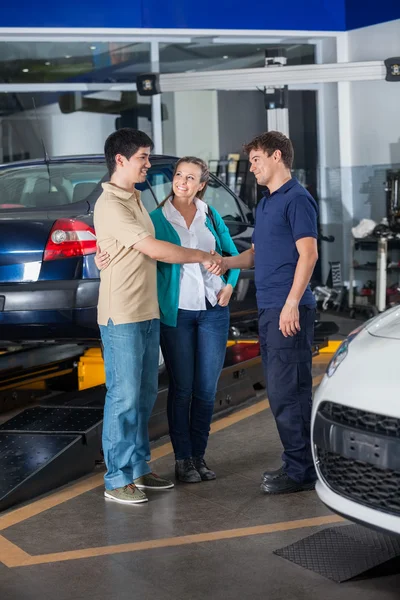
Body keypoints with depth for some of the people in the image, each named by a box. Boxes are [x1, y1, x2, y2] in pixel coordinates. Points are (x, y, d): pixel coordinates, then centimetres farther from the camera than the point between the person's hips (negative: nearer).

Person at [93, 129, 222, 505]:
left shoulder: (135, 200, 16)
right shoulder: (110, 205, -15)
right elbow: (154, 249, -19)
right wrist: (202, 257, -10)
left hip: (147, 312, 9)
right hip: (122, 317, -9)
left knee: (145, 395, 13)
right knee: (124, 396, -5)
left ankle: (138, 468, 23)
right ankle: (117, 480, 3)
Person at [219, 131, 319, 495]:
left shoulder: (297, 199, -9)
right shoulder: (265, 205, 19)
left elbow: (308, 253, -16)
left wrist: (291, 305, -21)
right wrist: (228, 262, 5)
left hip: (288, 310, -9)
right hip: (269, 309, 9)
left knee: (287, 391, -7)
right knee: (280, 390, 12)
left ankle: (301, 471, 0)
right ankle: (296, 464, 20)